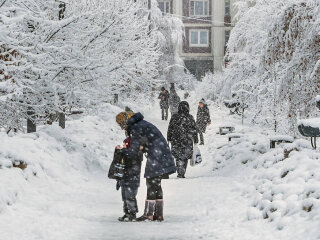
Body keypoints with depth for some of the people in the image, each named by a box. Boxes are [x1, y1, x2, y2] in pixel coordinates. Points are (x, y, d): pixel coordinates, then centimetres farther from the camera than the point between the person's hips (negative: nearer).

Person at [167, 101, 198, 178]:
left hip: (176, 141, 1)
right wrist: (195, 140, 9)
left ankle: (180, 172, 0)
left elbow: (170, 129, 2)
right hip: (187, 142, -1)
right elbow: (194, 130, 0)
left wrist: (169, 139, 12)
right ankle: (182, 173, 6)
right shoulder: (190, 118, -6)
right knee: (184, 157, 10)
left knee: (178, 157, 11)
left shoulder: (174, 117, -4)